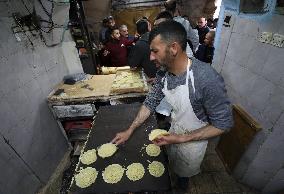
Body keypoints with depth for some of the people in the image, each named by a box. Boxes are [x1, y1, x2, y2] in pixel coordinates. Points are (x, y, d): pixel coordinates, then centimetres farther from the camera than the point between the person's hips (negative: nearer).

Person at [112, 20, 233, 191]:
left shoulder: (207, 78, -37)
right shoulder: (165, 74, -16)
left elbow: (223, 124, -26)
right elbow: (150, 103, -6)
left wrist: (182, 139, -29)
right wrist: (130, 131, -8)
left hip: (193, 141, -4)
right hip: (173, 133, 5)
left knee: (185, 171, 28)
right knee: (172, 166, 33)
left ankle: (183, 180, 62)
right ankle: (176, 177, 66)